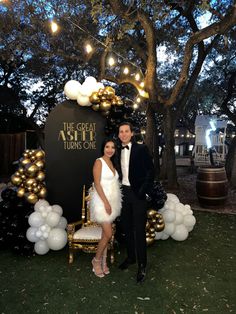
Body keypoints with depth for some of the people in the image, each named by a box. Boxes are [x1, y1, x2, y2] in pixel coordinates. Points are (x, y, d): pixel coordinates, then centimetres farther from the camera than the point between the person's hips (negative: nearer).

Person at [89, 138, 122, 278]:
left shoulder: (112, 163, 12)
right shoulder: (99, 162, -9)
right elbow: (97, 184, -15)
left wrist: (111, 202, 6)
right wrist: (106, 202, -19)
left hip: (112, 201, 7)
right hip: (102, 201, -7)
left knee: (106, 233, 12)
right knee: (108, 233, -7)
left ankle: (103, 261, 25)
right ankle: (97, 260, 15)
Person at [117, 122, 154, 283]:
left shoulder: (141, 149, -7)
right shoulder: (119, 151, 8)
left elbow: (150, 171, -9)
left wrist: (142, 191, -14)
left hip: (137, 194, -5)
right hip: (123, 192, 5)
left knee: (139, 230, 1)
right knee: (127, 228, 16)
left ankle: (142, 265, 16)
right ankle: (131, 257, 35)